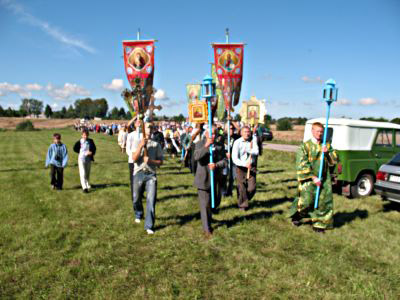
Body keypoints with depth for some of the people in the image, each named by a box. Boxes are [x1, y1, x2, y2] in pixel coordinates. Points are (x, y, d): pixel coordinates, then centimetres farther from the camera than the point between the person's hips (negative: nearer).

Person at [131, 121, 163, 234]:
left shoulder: (156, 144, 6)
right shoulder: (137, 141, 5)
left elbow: (160, 161, 5)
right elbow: (134, 159, -7)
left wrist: (150, 160, -12)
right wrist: (141, 146, -17)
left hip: (151, 174, -1)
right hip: (139, 173, 1)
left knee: (151, 200, -9)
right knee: (137, 199, 14)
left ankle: (149, 226, -1)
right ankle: (138, 215, 45)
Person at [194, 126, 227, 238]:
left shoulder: (220, 146, 6)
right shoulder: (200, 144, -2)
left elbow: (225, 161, -2)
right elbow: (196, 157, -19)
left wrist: (216, 165, -21)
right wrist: (206, 146, -26)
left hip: (216, 179, 4)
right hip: (203, 180, -3)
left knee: (216, 201, 16)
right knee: (205, 205, 0)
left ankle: (208, 216, 47)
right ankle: (207, 229, 11)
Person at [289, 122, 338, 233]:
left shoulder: (327, 146, 10)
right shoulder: (305, 146, -5)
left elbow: (334, 161, 7)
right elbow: (302, 165, -10)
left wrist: (327, 153, -12)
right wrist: (313, 177, -15)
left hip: (324, 179, 4)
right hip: (308, 179, -4)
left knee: (324, 202, 5)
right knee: (306, 201, -6)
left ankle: (319, 224, 21)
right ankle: (296, 215, 23)